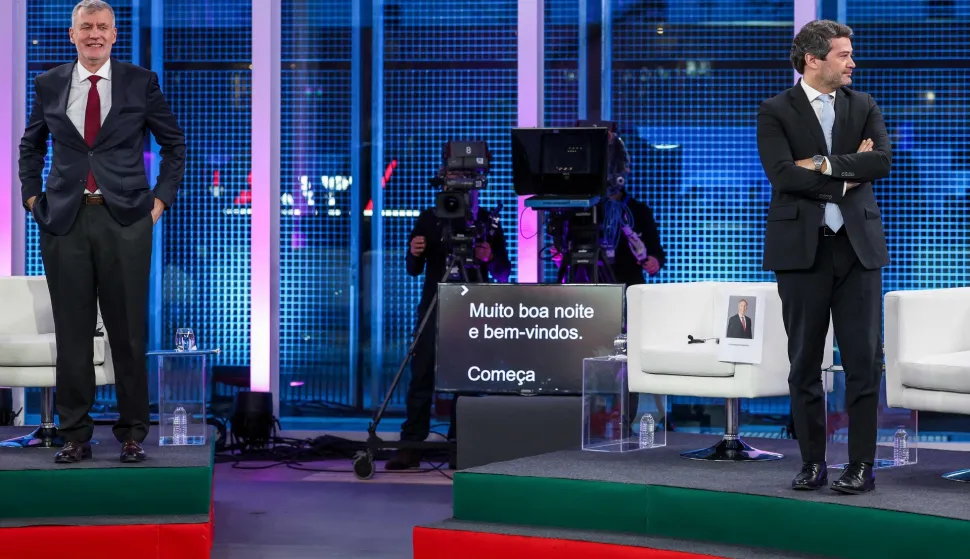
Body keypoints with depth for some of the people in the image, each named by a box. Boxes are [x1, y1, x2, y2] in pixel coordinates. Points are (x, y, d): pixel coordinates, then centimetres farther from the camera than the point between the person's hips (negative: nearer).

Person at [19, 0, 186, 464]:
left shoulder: (141, 82, 2)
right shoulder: (48, 85, 7)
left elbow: (174, 144, 11)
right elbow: (31, 146, 21)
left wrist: (161, 199, 4)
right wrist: (32, 196, 12)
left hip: (125, 220, -1)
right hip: (65, 221, 2)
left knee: (128, 331, 1)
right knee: (72, 332, 4)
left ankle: (132, 434, 11)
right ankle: (75, 435, 13)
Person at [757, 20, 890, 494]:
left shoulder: (864, 106, 10)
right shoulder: (775, 112, 0)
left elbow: (882, 161, -6)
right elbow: (782, 174, -14)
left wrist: (825, 164, -13)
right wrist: (848, 177, -8)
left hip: (858, 244, 2)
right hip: (802, 246, -2)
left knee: (863, 360, 0)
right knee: (804, 362, 4)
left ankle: (862, 466, 5)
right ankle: (812, 463, 13)